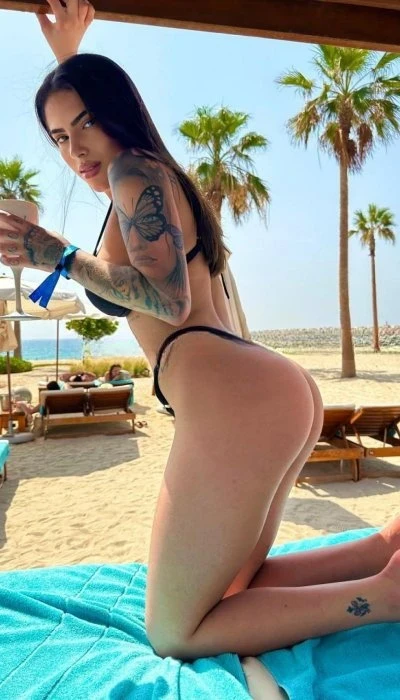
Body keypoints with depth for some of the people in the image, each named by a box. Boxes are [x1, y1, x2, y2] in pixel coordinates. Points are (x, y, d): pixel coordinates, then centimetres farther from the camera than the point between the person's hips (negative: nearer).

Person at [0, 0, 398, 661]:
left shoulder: (136, 168, 1)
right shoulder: (156, 175, 28)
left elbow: (171, 301, -12)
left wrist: (61, 257, -7)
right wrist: (68, 55, 51)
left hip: (233, 400, -10)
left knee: (175, 634, 5)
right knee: (231, 590, 23)